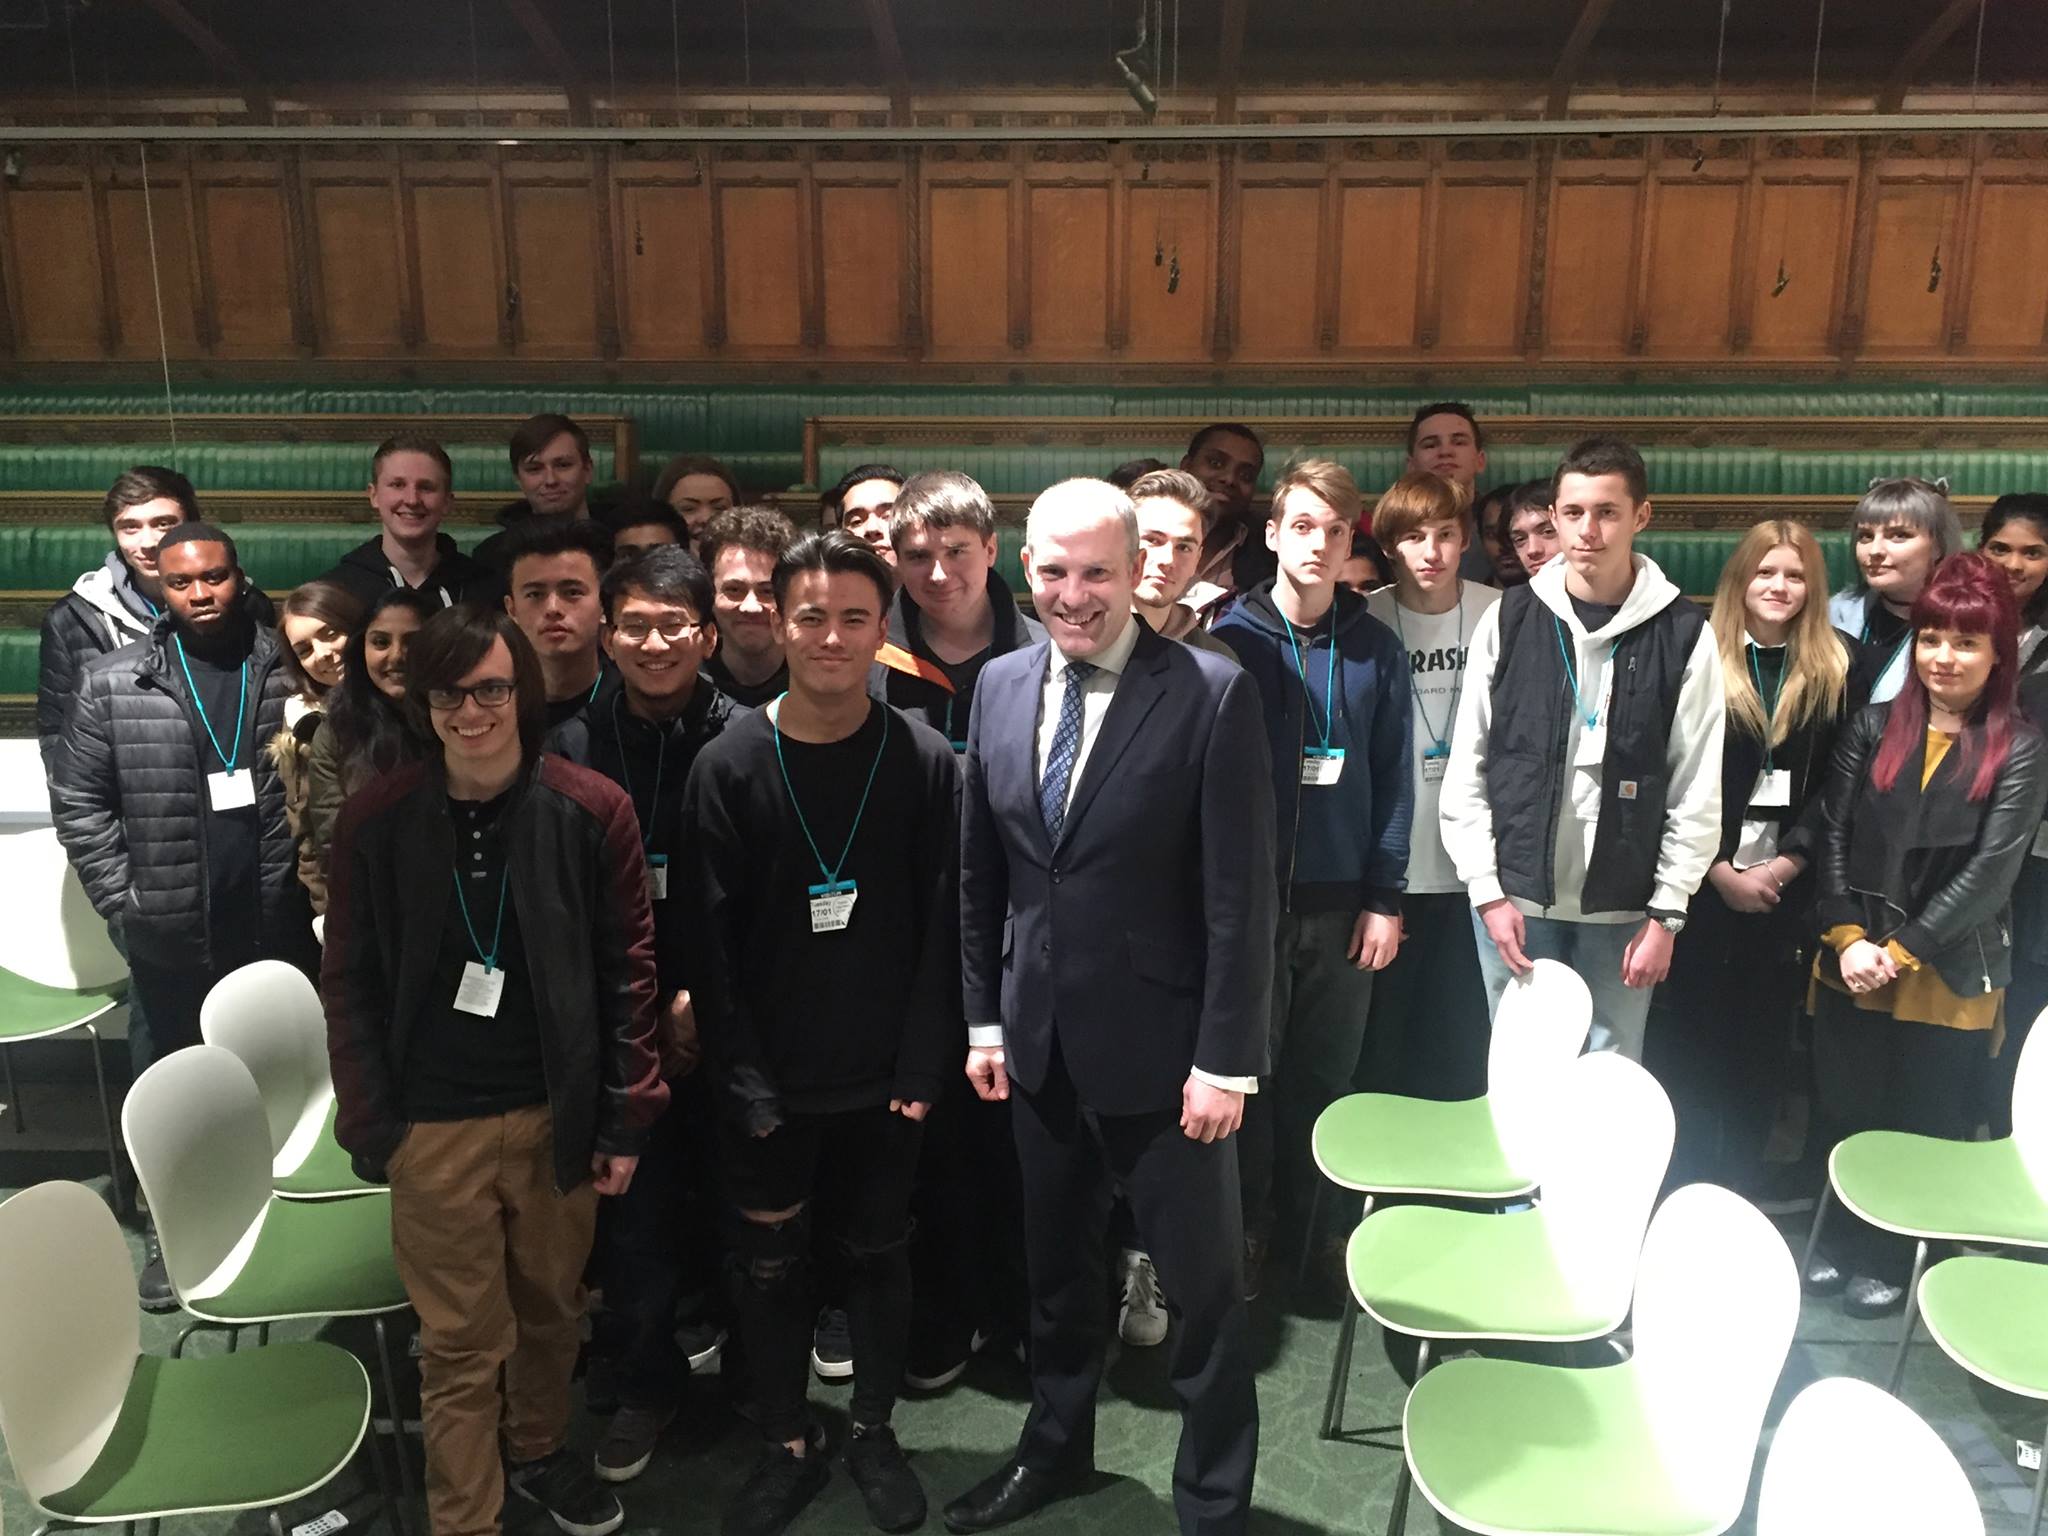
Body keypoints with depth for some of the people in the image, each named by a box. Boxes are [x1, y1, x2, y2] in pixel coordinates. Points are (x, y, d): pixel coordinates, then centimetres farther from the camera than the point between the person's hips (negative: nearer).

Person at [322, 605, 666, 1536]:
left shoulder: (592, 812, -7)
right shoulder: (376, 822, -5)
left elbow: (628, 970, -2)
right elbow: (349, 982, 1)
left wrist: (625, 1116, -2)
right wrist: (368, 1124, -1)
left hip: (557, 1113, 1)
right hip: (434, 1127, -1)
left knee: (550, 1309, 18)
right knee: (460, 1341, 7)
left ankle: (539, 1453, 44)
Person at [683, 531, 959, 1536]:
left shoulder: (924, 761, -5)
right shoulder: (729, 765, -6)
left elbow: (941, 926, -4)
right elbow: (712, 937, -6)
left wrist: (921, 1066, -8)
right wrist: (742, 1079, -10)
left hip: (884, 1076, 0)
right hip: (770, 1082, 0)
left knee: (879, 1256, 15)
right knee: (769, 1266, 12)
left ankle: (872, 1433, 37)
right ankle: (789, 1447, 34)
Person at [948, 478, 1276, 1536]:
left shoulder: (1212, 694, -14)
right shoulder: (1000, 687, 2)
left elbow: (1239, 894, -14)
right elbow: (979, 873, 8)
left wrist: (1225, 1060, -14)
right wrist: (985, 1019, 8)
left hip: (1160, 1045, -5)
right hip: (1038, 1042, 5)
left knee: (1202, 1282, 10)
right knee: (1055, 1263, 23)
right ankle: (1055, 1448, 46)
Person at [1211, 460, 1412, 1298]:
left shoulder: (1376, 648, 4)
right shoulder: (1232, 639, -4)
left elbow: (1393, 781, 4)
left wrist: (1384, 898, -1)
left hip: (1342, 903, 2)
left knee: (1328, 1073, 11)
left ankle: (1318, 1221, 28)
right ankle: (1248, 1224, 23)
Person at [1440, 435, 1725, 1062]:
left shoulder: (1684, 634, -1)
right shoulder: (1510, 619, 1)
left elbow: (1697, 790, -1)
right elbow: (1467, 769, 1)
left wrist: (1666, 912, -5)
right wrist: (1487, 889, -4)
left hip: (1622, 909, -1)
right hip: (1516, 896, 1)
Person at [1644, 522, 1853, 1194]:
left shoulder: (1838, 668, 5)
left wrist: (1784, 866, -9)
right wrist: (1722, 870, -10)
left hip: (1786, 889, 2)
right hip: (1701, 882, -1)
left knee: (1762, 1042, 9)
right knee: (1685, 1038, 4)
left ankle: (1740, 1186, 22)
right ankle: (1679, 1185, 17)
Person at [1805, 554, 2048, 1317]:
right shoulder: (1871, 727, 5)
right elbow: (1833, 837, 1)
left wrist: (1902, 950, -14)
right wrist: (1847, 937, -10)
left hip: (1951, 976, -2)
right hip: (1851, 965, 2)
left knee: (1926, 1129, 9)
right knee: (1843, 1116, 11)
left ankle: (1893, 1257, 27)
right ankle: (1843, 1237, 31)